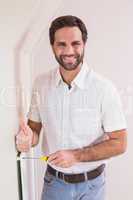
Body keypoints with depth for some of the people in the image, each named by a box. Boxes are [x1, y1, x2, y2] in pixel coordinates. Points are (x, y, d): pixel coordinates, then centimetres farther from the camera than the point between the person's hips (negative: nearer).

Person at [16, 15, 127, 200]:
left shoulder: (104, 88, -19)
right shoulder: (41, 83, -8)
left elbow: (119, 143, -13)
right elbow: (34, 127, 2)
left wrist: (76, 156, -23)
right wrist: (28, 138, -20)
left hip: (90, 184, -2)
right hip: (53, 180, 3)